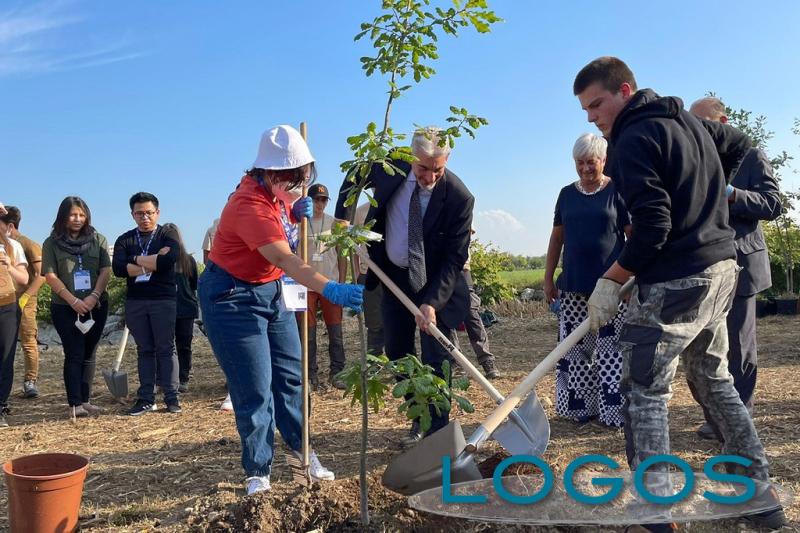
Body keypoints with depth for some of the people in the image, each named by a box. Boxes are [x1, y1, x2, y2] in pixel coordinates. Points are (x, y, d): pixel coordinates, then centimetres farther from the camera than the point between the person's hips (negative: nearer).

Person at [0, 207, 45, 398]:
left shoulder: (30, 245, -2)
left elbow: (40, 276, -7)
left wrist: (24, 298, -13)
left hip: (25, 302, -4)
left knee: (29, 342, -2)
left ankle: (30, 382, 3)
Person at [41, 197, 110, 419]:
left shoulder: (97, 240, 7)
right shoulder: (52, 243, 3)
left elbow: (106, 270, 1)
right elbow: (50, 275, -4)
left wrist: (94, 296, -14)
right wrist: (73, 301, -14)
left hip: (96, 306, 2)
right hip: (65, 308, -2)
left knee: (89, 354, 7)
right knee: (74, 355, -5)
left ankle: (86, 401, 13)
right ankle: (75, 404, -3)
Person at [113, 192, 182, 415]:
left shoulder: (167, 237, 2)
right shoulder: (124, 240, 10)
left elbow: (168, 261, -19)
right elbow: (118, 269, -7)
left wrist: (137, 259, -9)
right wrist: (153, 263, -12)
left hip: (163, 300, -3)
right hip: (135, 301, 3)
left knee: (166, 348, 0)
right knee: (144, 350, 7)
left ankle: (172, 397, 4)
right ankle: (146, 398, 11)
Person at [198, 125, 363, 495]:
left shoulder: (278, 192, -3)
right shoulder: (250, 204, -29)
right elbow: (285, 260, -40)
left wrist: (297, 214, -6)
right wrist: (330, 289, -52)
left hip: (273, 290, 8)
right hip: (234, 297, -8)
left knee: (290, 375, 13)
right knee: (255, 389, -4)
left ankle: (302, 448, 29)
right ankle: (258, 472, 12)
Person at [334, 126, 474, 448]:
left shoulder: (458, 197, -23)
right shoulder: (390, 167, -14)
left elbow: (454, 259, -20)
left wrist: (431, 302, -29)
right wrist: (342, 216, -3)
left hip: (437, 282, -4)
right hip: (394, 276, 4)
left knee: (436, 360, -6)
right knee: (398, 355, 11)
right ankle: (418, 422, 27)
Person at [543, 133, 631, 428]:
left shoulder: (617, 191, 0)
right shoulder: (567, 194, 11)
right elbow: (557, 238, 15)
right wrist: (548, 278, 11)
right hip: (573, 285, 4)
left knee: (612, 347, -4)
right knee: (577, 347, 5)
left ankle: (614, 408, 5)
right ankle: (582, 406, 15)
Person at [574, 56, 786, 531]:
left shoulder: (634, 140, -15)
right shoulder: (689, 120, 12)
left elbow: (652, 227, -22)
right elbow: (739, 144, 30)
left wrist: (611, 281, -14)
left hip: (677, 281, -9)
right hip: (721, 269, 9)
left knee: (645, 390, -2)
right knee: (714, 377, 20)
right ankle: (760, 491, 27)